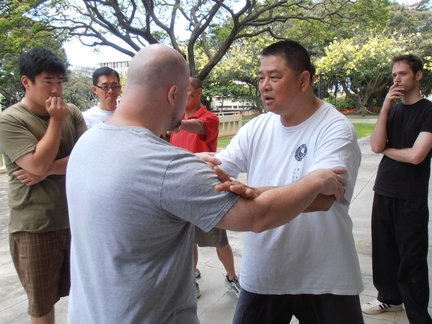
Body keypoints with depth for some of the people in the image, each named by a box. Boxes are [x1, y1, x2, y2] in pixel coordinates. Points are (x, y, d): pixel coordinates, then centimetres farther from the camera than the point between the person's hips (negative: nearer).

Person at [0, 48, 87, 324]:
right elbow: (38, 164, -20)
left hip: (78, 218, 4)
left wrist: (49, 170, -16)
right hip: (36, 227, -4)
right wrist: (56, 121, -15)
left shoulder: (72, 113, 3)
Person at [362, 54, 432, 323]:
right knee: (384, 249, 15)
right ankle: (390, 298, 34)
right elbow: (376, 146, -6)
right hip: (384, 191, 5)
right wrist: (385, 108, -11)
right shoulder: (393, 109, 9)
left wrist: (387, 150, -2)